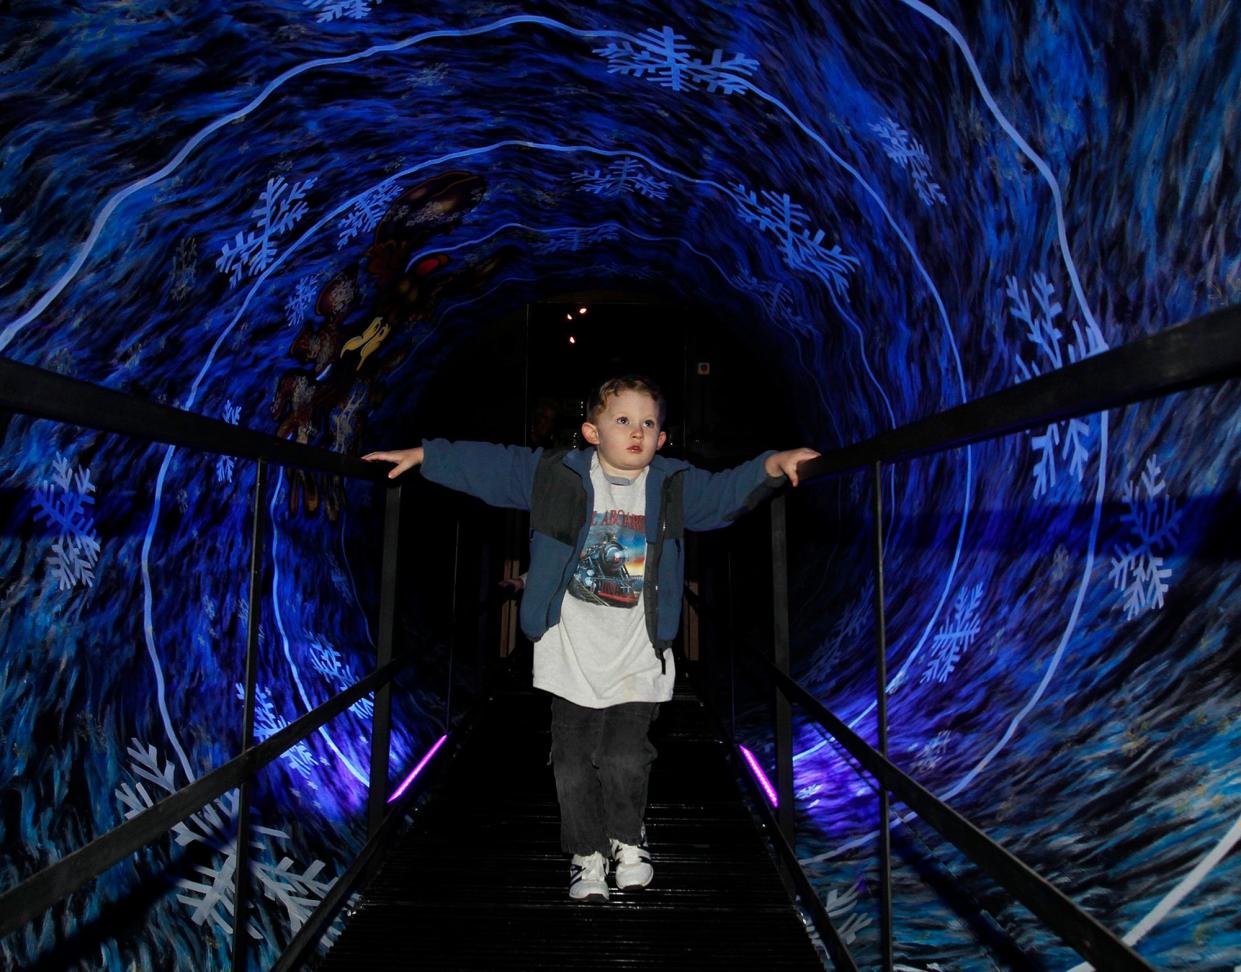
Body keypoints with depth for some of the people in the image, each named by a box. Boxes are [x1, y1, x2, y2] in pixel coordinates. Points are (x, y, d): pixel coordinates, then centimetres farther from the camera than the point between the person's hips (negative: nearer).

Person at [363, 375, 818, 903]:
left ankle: (628, 842, 26)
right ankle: (587, 855, 29)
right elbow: (486, 465, 2)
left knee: (626, 759, -4)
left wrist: (771, 466, -18)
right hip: (572, 656, 0)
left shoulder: (675, 486, 1)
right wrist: (423, 455, 0)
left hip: (638, 660, 0)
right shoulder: (558, 475, -3)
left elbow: (728, 491, -1)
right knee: (574, 763, 6)